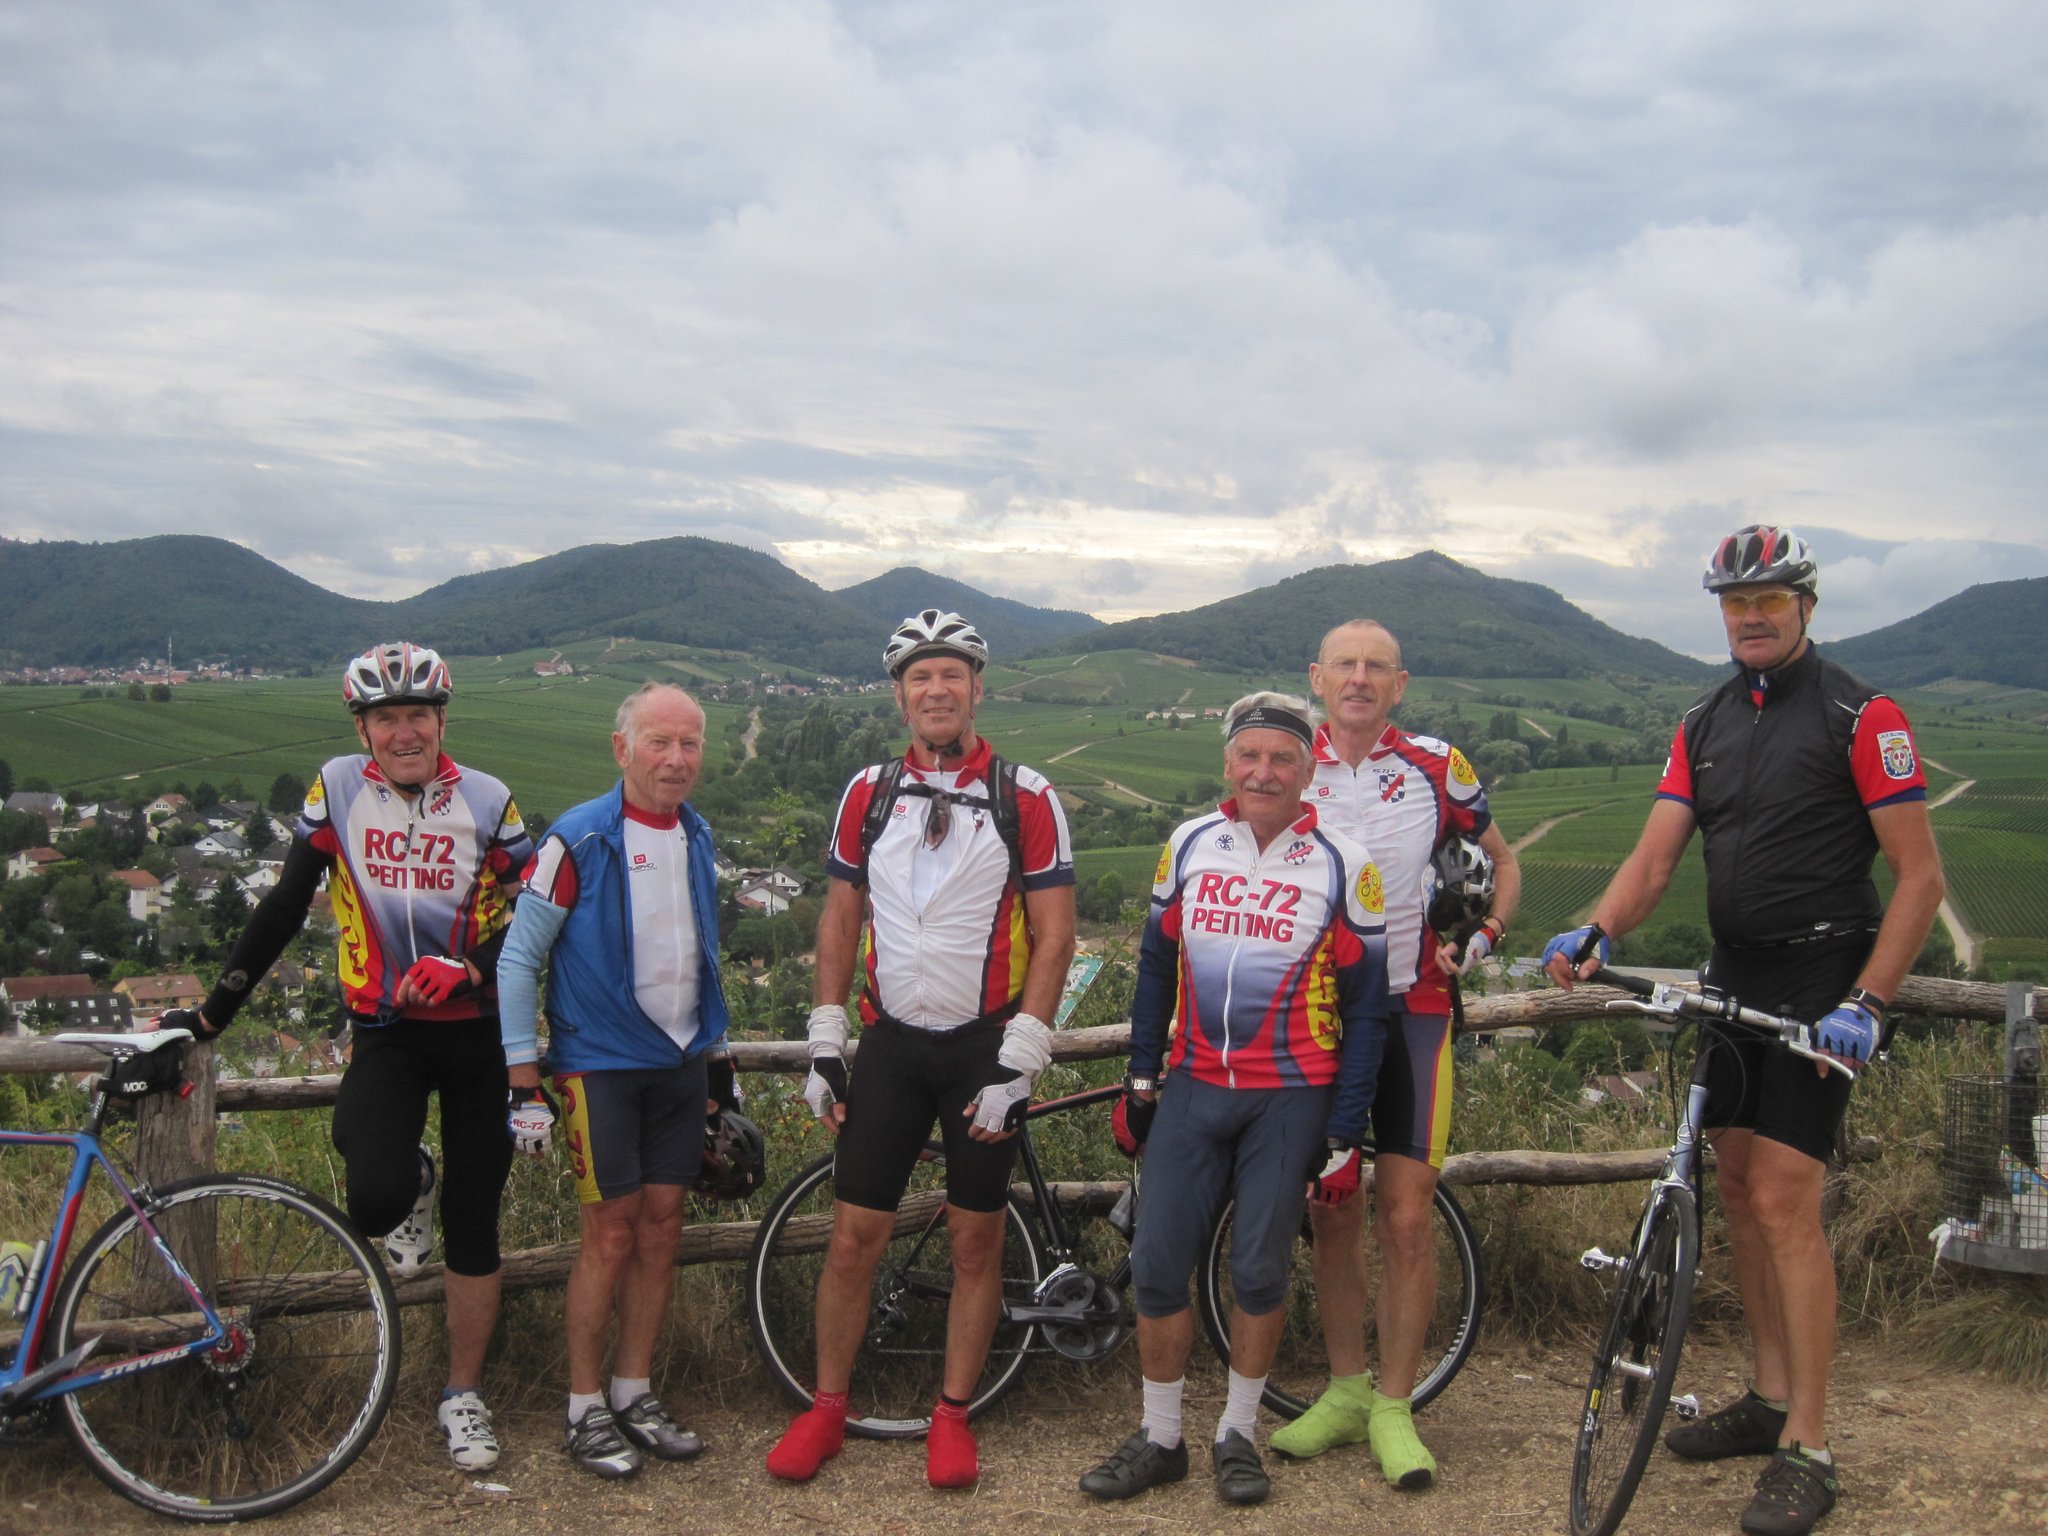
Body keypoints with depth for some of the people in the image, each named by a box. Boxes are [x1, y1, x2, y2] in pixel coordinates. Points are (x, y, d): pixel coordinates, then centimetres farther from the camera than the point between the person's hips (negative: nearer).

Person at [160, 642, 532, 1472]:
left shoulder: (489, 803, -3)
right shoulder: (337, 789, -2)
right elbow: (283, 909, 2)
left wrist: (470, 968, -23)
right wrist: (211, 1014, 2)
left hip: (475, 1031, 0)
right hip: (384, 1030, 0)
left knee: (473, 1225, 4)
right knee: (374, 1203, -21)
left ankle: (464, 1395, 23)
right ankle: (412, 1186, 19)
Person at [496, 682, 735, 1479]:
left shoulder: (696, 835, 7)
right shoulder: (579, 839, -12)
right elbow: (517, 957, -11)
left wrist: (718, 1055, 18)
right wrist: (524, 1080, -14)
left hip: (681, 1063, 6)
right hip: (602, 1064, -6)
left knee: (662, 1227, 9)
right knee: (612, 1233, -2)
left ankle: (636, 1394, 21)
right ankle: (585, 1407, 12)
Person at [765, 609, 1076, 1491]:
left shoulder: (1025, 798, -5)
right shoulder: (869, 792, 4)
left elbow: (1053, 934, -7)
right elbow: (841, 917, 9)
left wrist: (1018, 1063, -12)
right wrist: (824, 1045, 4)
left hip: (985, 1047, -2)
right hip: (890, 1043, 2)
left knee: (975, 1238, 7)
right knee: (854, 1234, 3)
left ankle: (952, 1416, 22)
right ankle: (827, 1409, 20)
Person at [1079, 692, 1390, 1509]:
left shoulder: (1342, 865, -6)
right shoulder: (1189, 845, 3)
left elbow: (1366, 1009, -3)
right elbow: (1157, 965, 13)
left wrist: (1344, 1137, -4)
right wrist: (1139, 1081, 9)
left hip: (1290, 1099, -3)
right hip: (1193, 1090, 3)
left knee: (1259, 1272, 4)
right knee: (1156, 1265, 2)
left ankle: (1237, 1436, 24)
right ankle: (1159, 1440, 18)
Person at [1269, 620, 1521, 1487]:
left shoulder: (1436, 768, 0)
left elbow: (1502, 864, 12)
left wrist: (1483, 937, -5)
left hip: (1412, 1011, -2)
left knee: (1405, 1217, -3)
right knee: (1332, 1213, 9)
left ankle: (1394, 1407, 10)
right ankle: (1345, 1390, 23)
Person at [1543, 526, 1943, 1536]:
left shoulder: (1860, 717, -10)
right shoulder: (1704, 727, 10)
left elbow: (1919, 874, -11)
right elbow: (1655, 854, 2)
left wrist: (1866, 1005, -19)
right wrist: (1595, 934, -18)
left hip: (1821, 983, -7)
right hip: (1734, 978, 7)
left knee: (1784, 1199, -10)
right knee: (1738, 1186, 12)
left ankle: (1807, 1450, -2)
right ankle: (1770, 1396, 26)